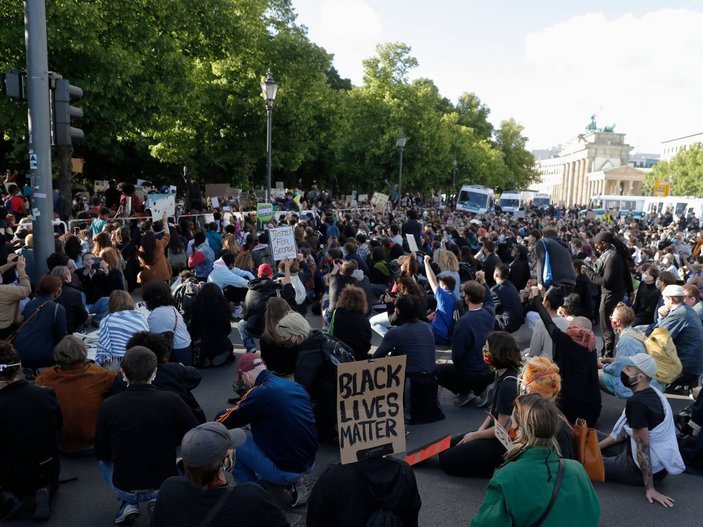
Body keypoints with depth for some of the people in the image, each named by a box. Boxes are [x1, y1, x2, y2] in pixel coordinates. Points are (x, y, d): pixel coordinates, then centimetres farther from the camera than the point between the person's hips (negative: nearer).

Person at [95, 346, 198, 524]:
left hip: (124, 489, 1)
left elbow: (101, 454, 0)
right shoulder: (171, 401, -17)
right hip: (166, 486, 0)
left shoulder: (108, 405, -14)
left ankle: (129, 503, 13)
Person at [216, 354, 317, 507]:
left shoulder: (260, 392, -15)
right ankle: (295, 482, 17)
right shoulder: (296, 385, 5)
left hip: (284, 470, -7)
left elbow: (222, 422, -6)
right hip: (309, 464, 7)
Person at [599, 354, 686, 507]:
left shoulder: (636, 403, -28)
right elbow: (626, 430, 8)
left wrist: (649, 488, -23)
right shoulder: (651, 393, 2)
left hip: (650, 466, -9)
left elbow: (643, 446, -27)